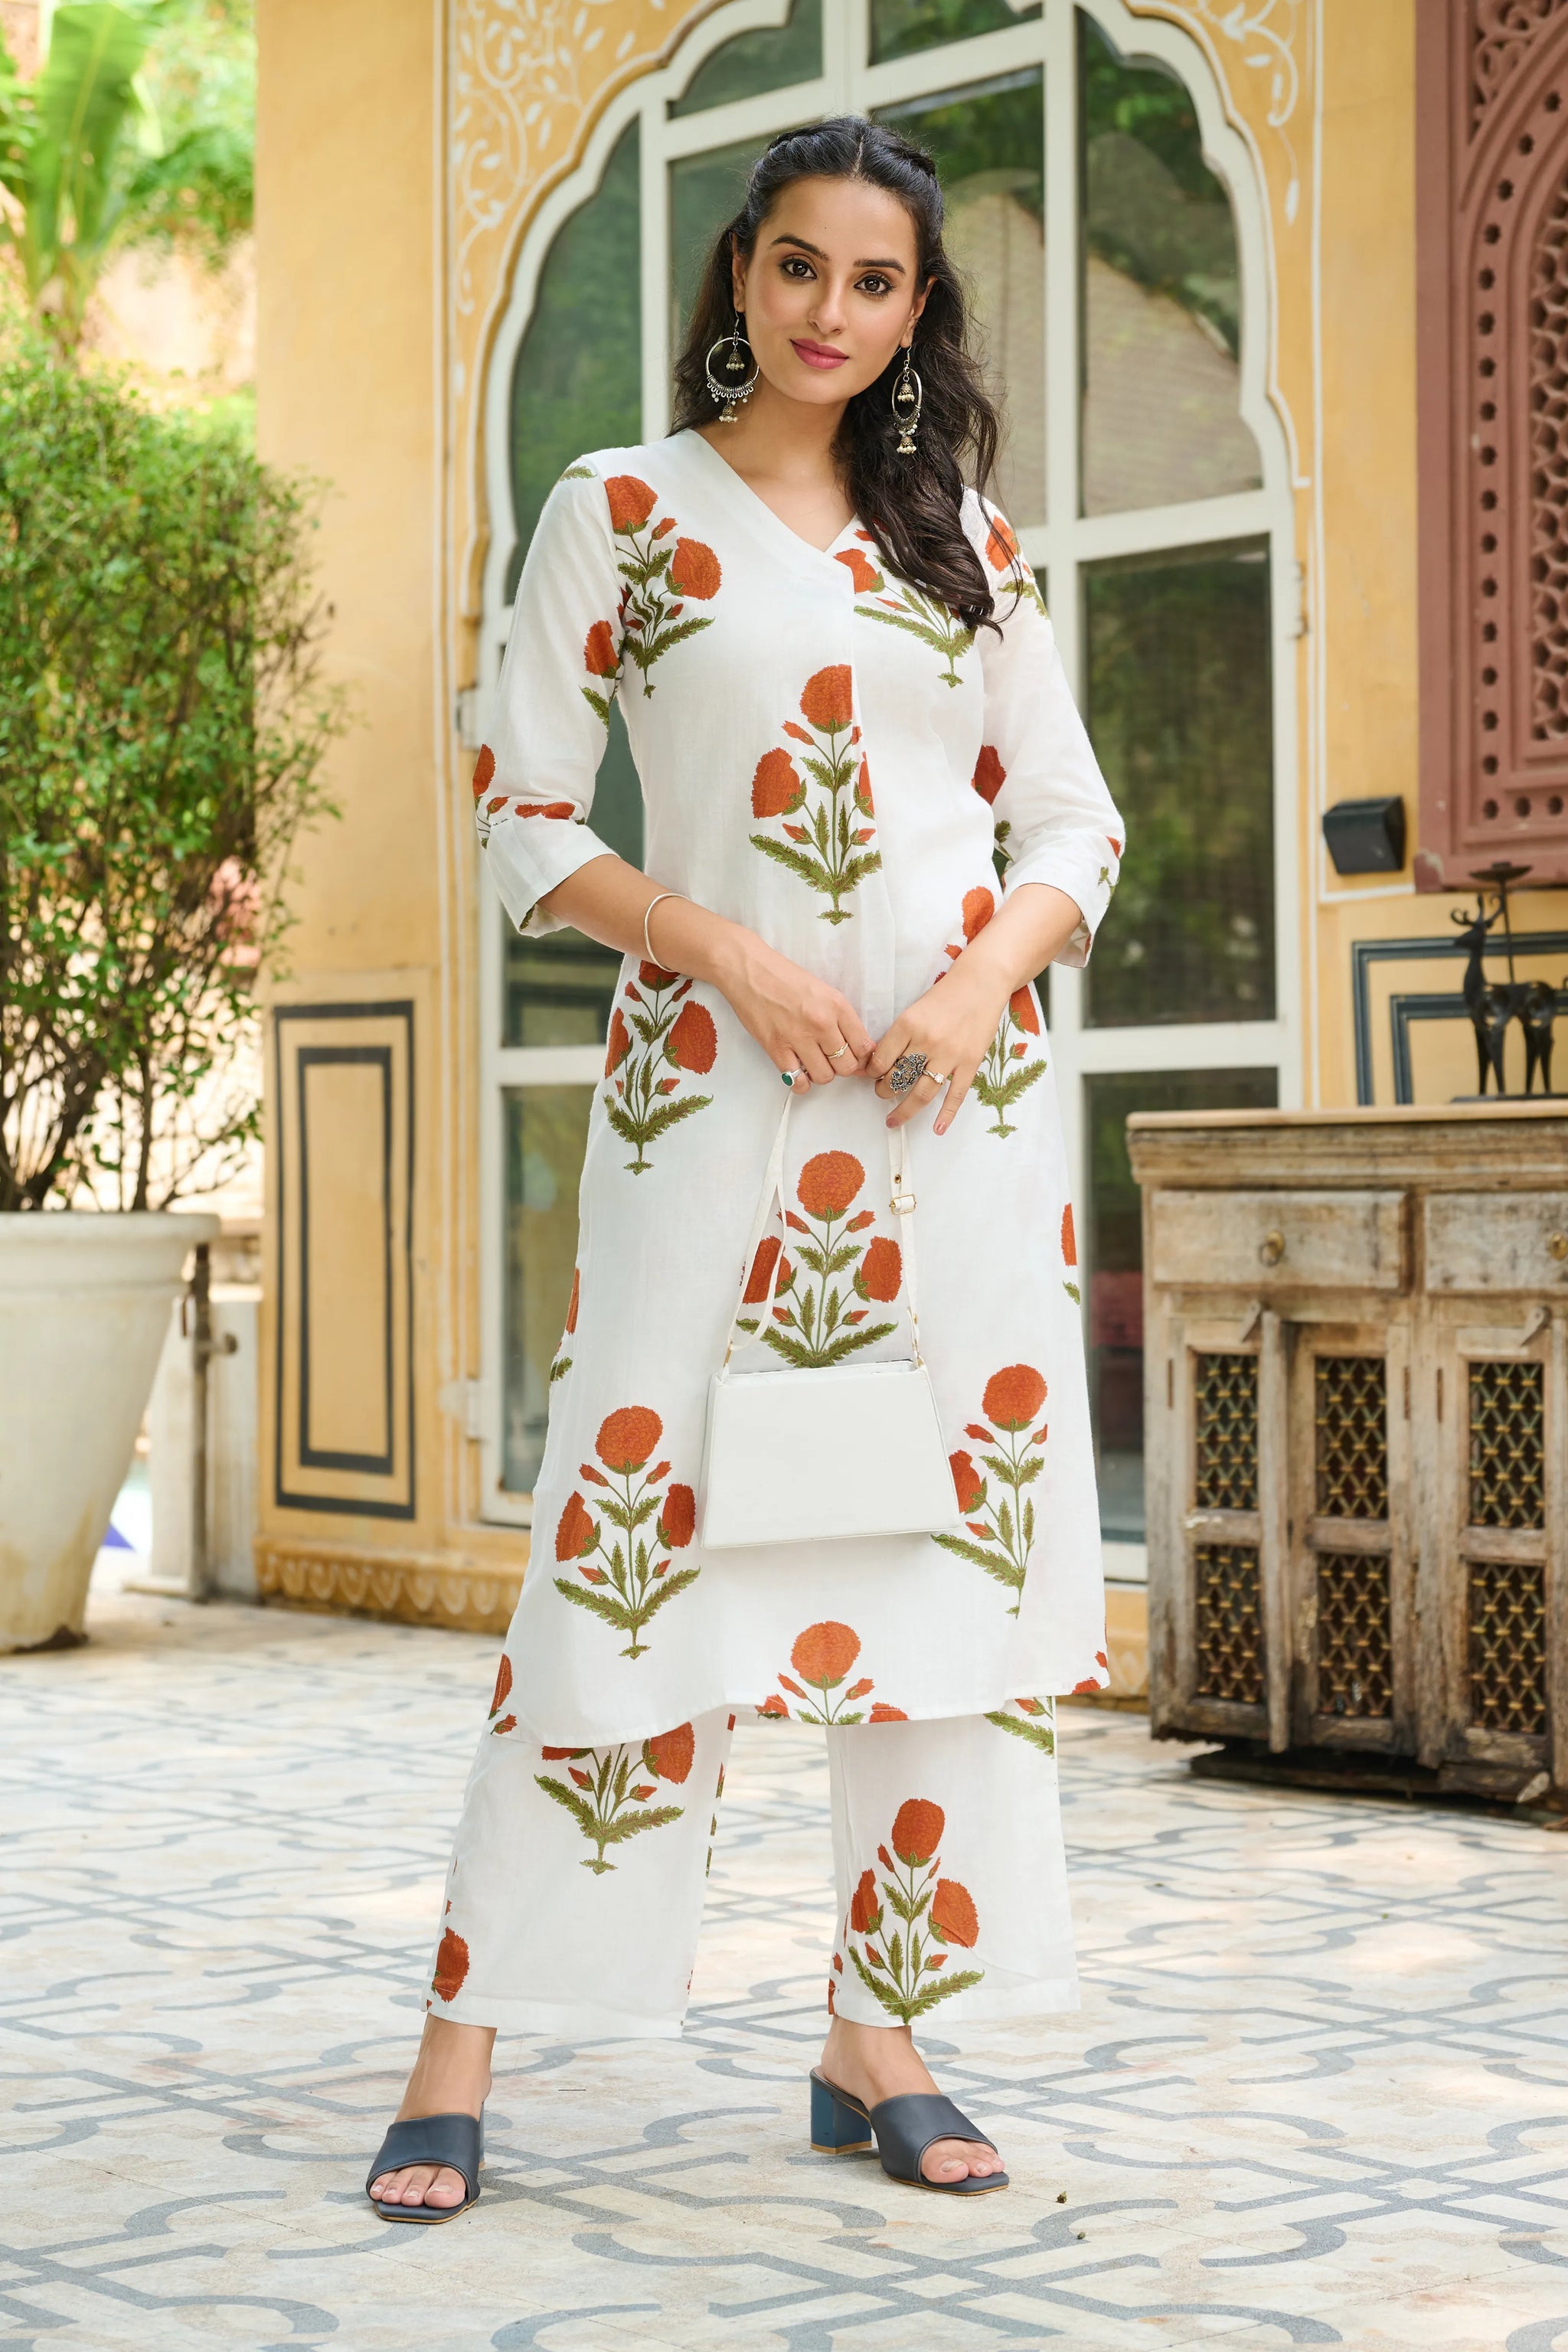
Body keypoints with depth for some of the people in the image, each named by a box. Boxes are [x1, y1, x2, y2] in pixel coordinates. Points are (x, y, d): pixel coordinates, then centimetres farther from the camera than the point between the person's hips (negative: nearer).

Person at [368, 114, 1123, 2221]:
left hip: (962, 1095, 4)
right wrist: (730, 955, -13)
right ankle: (461, 2054, 0)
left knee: (956, 1536, 2)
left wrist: (985, 984, -6)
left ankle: (880, 2039, 13)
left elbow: (1074, 822, 14)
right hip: (714, 1086, -4)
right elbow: (526, 816, 0)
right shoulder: (623, 511, 5)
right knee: (640, 1530, -7)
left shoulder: (968, 538, 14)